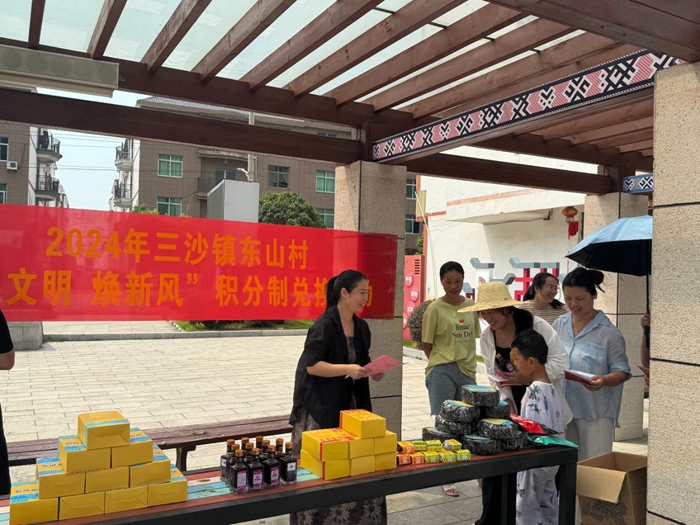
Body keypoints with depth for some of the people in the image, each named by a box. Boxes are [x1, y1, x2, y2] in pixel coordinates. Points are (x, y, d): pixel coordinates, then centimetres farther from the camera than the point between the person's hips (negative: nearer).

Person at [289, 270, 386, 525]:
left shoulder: (361, 327, 8)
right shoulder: (323, 326, -15)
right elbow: (312, 365, -18)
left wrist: (373, 371, -2)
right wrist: (347, 369, -26)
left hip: (351, 404, 7)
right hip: (321, 407, -7)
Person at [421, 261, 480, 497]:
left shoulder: (471, 306, 4)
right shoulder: (435, 309, -9)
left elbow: (473, 338, 14)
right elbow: (427, 344, -4)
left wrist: (468, 363, 9)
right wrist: (444, 363, 2)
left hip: (468, 371, 5)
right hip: (442, 372, -4)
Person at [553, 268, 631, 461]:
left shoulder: (608, 331, -9)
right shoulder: (558, 325, 6)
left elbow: (622, 371, -7)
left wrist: (604, 380, -27)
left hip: (596, 411, -4)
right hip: (562, 409, 5)